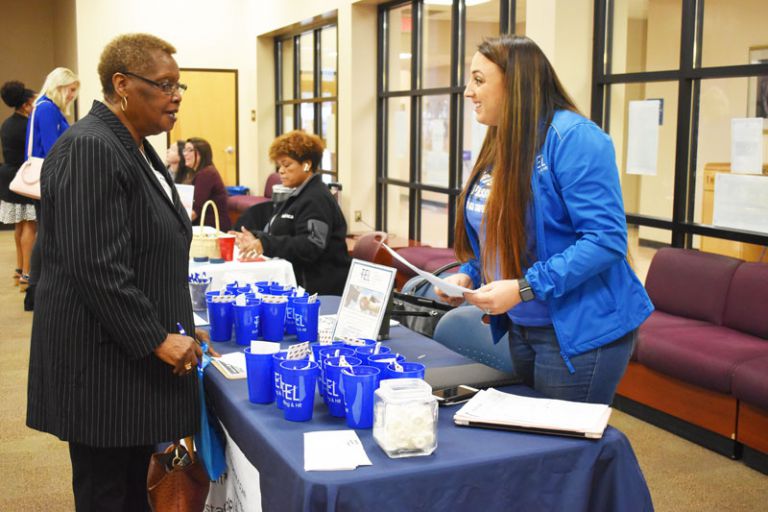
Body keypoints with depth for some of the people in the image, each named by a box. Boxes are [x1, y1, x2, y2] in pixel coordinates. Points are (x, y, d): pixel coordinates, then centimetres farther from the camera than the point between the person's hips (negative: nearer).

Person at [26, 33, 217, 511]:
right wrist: (157, 339, -19)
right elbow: (97, 266, -24)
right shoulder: (89, 149, -18)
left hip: (138, 352, 9)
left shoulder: (135, 148, 13)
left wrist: (175, 326, 17)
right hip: (103, 363, -9)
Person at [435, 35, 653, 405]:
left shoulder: (573, 138, -18)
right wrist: (468, 275, 0)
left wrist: (524, 288, -26)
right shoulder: (500, 147, 8)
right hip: (522, 329, 9)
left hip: (580, 332, -8)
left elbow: (606, 238, -24)